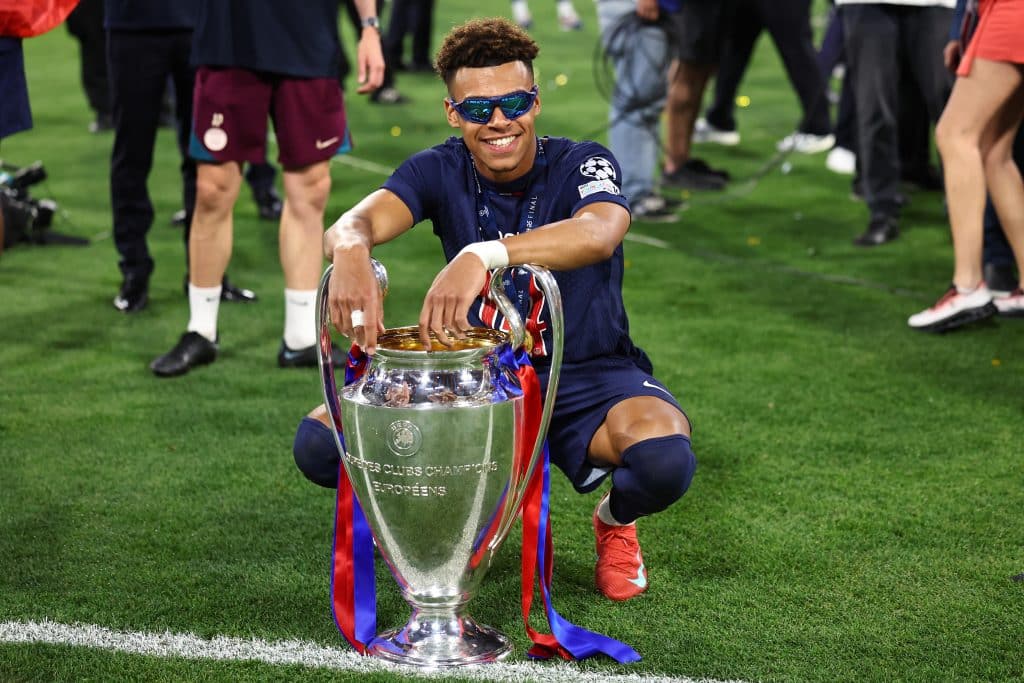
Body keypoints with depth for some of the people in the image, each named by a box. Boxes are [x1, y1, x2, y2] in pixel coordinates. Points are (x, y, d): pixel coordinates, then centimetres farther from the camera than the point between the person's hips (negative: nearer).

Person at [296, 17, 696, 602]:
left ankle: (616, 521, 5)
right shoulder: (439, 171, -5)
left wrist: (484, 256, -56)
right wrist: (352, 253, -52)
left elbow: (599, 232, -38)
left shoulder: (584, 165, -13)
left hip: (587, 377, -2)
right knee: (320, 443, -17)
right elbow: (360, 220, -25)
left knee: (664, 460, -35)